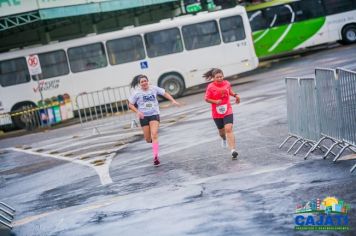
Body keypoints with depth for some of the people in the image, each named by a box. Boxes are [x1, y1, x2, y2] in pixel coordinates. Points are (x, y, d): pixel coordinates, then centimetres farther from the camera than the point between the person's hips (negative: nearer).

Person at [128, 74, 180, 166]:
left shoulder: (154, 88, -2)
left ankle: (155, 156, -20)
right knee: (148, 139, 6)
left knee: (154, 135, -18)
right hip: (143, 116, 1)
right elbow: (130, 104, 0)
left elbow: (165, 93, 7)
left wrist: (173, 100, -7)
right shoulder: (136, 93, -5)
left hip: (154, 114, -1)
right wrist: (138, 112, -15)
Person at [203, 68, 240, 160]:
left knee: (229, 129, -16)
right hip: (217, 113, 0)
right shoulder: (210, 87, -12)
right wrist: (215, 101, -21)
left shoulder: (227, 83, -2)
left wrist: (235, 95, 1)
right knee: (221, 130, 18)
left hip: (228, 111, 0)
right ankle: (224, 139, 56)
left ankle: (233, 150, -21)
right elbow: (206, 99, -6)